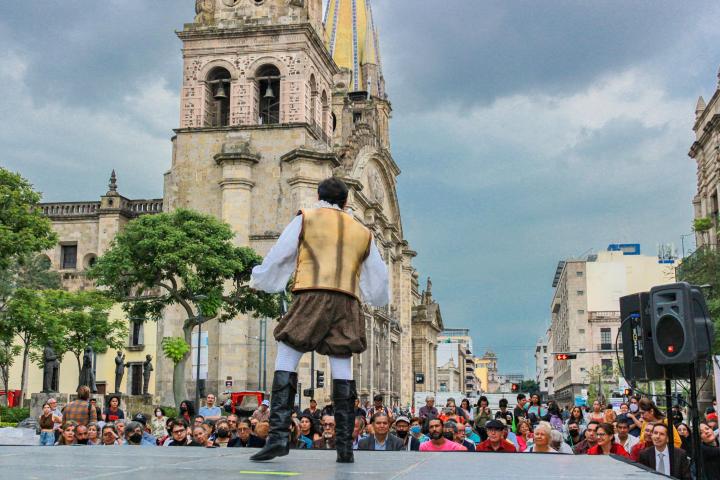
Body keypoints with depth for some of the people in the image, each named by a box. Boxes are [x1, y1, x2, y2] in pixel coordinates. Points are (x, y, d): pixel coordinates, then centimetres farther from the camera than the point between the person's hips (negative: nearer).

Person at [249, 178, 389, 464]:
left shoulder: (306, 219, 12)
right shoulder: (362, 232, 22)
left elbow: (278, 256, 11)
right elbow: (378, 275, 28)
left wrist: (257, 281, 28)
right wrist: (381, 298, 48)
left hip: (312, 298, -3)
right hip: (347, 303, 4)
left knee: (285, 364, -3)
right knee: (342, 372, 4)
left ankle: (278, 436, -16)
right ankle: (345, 446, 0)